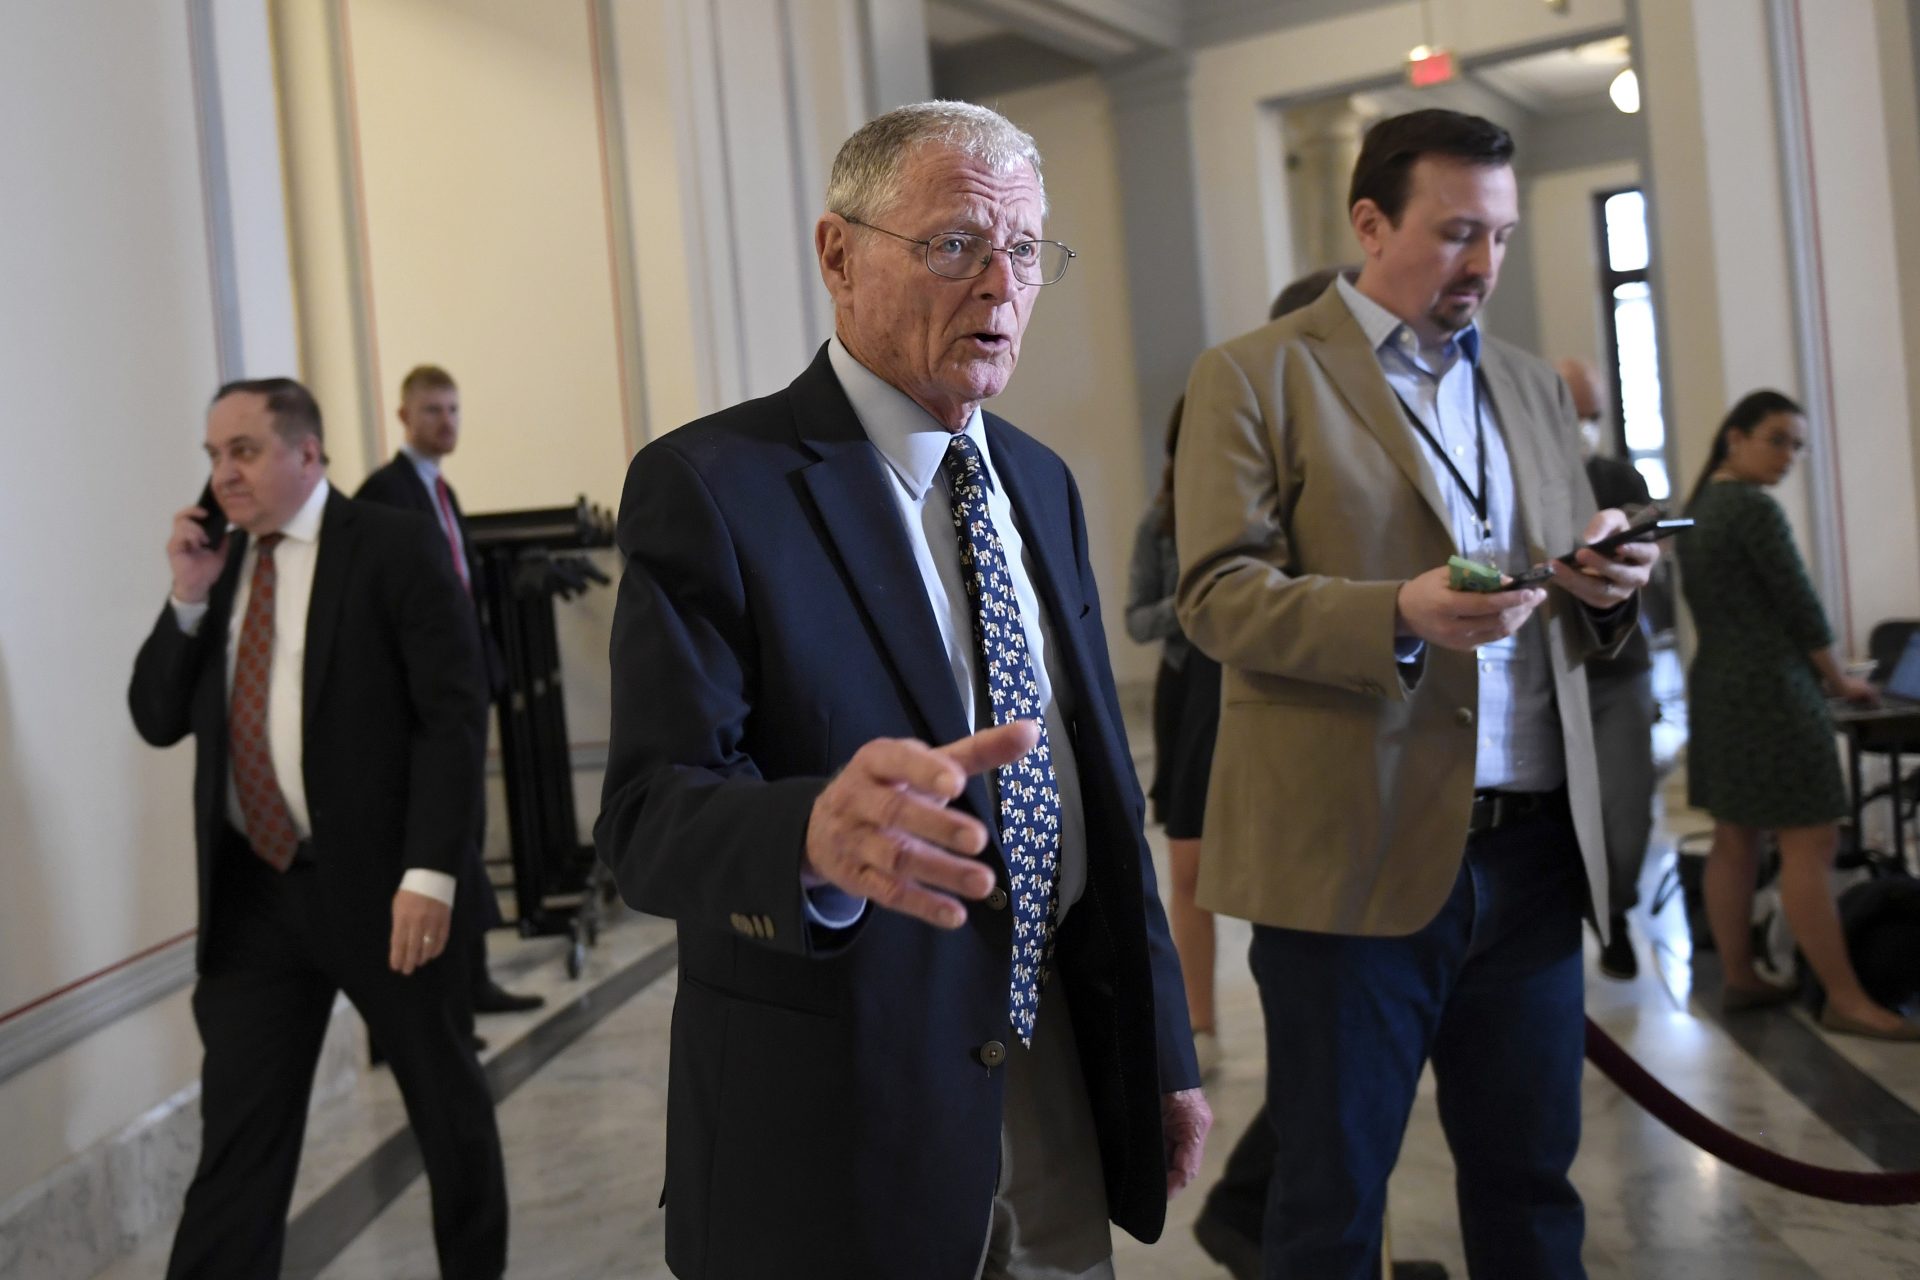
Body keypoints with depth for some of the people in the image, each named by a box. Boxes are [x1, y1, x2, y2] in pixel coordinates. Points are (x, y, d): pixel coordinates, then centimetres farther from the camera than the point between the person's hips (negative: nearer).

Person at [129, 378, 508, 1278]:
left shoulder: (393, 547, -6)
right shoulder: (216, 564, 10)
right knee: (237, 1131, 3)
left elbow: (455, 714, -12)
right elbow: (157, 721, 10)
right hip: (249, 891, 4)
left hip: (377, 879, -4)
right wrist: (189, 600, -5)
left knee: (447, 1102, 13)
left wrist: (428, 871, -20)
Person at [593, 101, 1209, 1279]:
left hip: (1061, 1080, 6)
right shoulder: (711, 486, -14)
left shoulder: (1040, 483, 8)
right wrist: (819, 835, -43)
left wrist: (1161, 1047, 12)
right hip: (838, 1125, -6)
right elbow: (652, 818, -21)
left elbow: (1103, 783, 11)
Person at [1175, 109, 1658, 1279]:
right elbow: (1217, 595, -10)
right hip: (1356, 852, -5)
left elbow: (1579, 616, 19)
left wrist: (1606, 588, -5)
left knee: (1531, 1181, 15)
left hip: (1535, 850, 5)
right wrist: (1396, 616, -25)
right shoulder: (1255, 377, -1)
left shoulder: (1533, 387, 17)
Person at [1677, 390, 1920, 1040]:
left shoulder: (1698, 508, 13)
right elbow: (1798, 605, -12)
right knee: (1810, 844, -7)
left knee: (1734, 841, 12)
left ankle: (1738, 979, 18)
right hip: (1770, 690, -10)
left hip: (1715, 686, 10)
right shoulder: (1754, 508, -14)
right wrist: (1839, 680, 2)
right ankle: (1845, 999, -4)